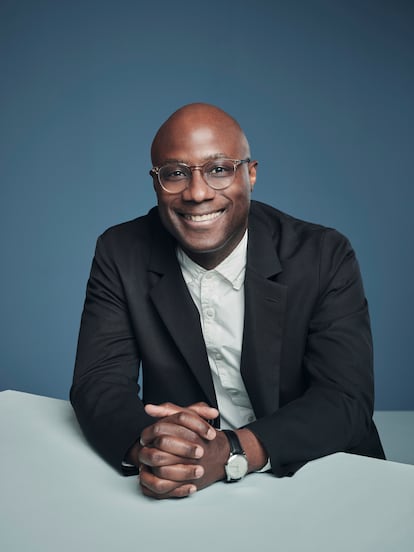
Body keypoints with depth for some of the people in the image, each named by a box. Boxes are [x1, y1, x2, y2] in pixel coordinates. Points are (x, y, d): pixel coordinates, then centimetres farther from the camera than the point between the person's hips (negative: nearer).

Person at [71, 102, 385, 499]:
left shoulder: (325, 257, -10)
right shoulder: (121, 254, -4)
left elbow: (347, 400, -16)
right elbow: (98, 382, -8)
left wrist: (231, 452, -31)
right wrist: (145, 442, -30)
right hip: (180, 487, 1)